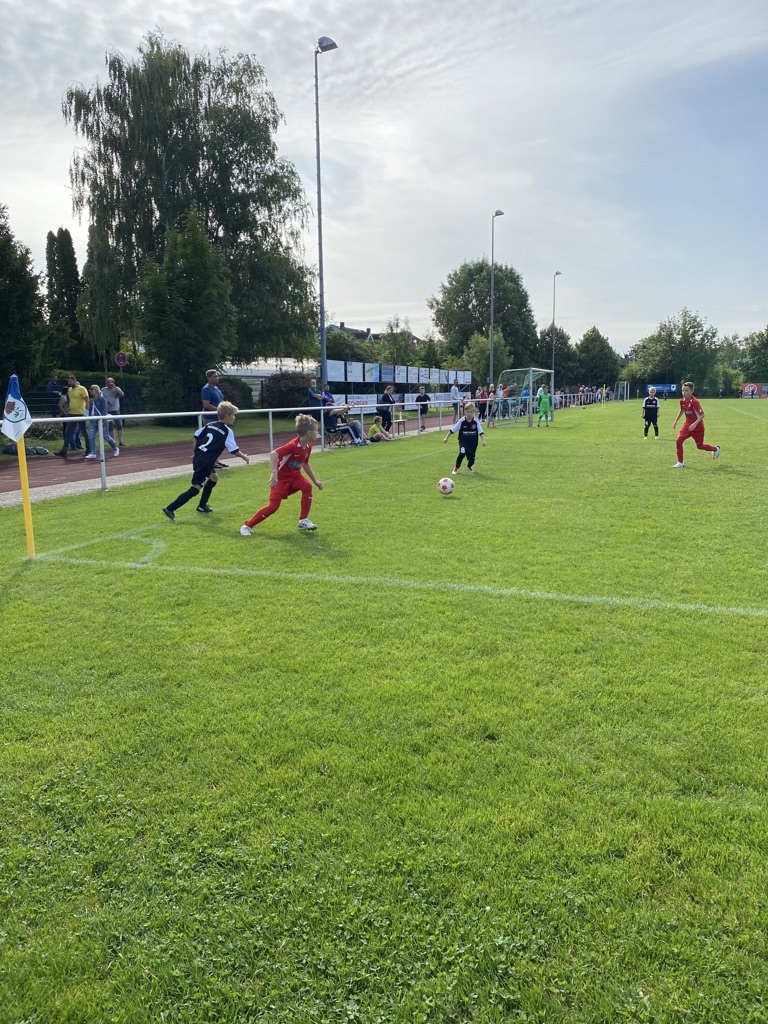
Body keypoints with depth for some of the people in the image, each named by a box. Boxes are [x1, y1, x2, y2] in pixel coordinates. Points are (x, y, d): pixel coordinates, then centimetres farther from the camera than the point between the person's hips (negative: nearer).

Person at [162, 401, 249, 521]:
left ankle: (202, 506, 33)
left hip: (198, 458, 9)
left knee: (214, 478, 28)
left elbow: (197, 436, 16)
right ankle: (170, 509, -14)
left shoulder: (209, 425, 14)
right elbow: (234, 450, -7)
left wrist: (196, 451, 27)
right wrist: (244, 457, 11)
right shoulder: (227, 431, -6)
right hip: (205, 462, -9)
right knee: (196, 488, -7)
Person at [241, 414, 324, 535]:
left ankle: (303, 520, -9)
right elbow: (273, 454, -39)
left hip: (294, 475, 7)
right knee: (273, 506, -13)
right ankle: (247, 526, 3)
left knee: (307, 487, -21)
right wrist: (274, 474, -49)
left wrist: (315, 480, 21)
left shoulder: (308, 447, -3)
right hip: (281, 477, -7)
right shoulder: (293, 445, -29)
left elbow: (305, 464, 16)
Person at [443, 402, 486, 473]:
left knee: (472, 456, 4)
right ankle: (456, 468, 1)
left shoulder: (476, 421, -12)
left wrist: (483, 440, -25)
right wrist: (446, 437, -4)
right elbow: (452, 430, -4)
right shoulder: (462, 421, -11)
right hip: (463, 441, -1)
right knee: (462, 453, -24)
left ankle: (469, 467, 42)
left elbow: (481, 432, -13)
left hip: (473, 442, 1)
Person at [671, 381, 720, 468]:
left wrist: (694, 424, -33)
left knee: (700, 446, 9)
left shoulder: (694, 402, -25)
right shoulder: (682, 401, -4)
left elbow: (702, 414, -23)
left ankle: (716, 449, 41)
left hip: (698, 427, -6)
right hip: (688, 425, 6)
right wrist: (676, 421, 15)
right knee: (679, 440, -14)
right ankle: (680, 462, -5)